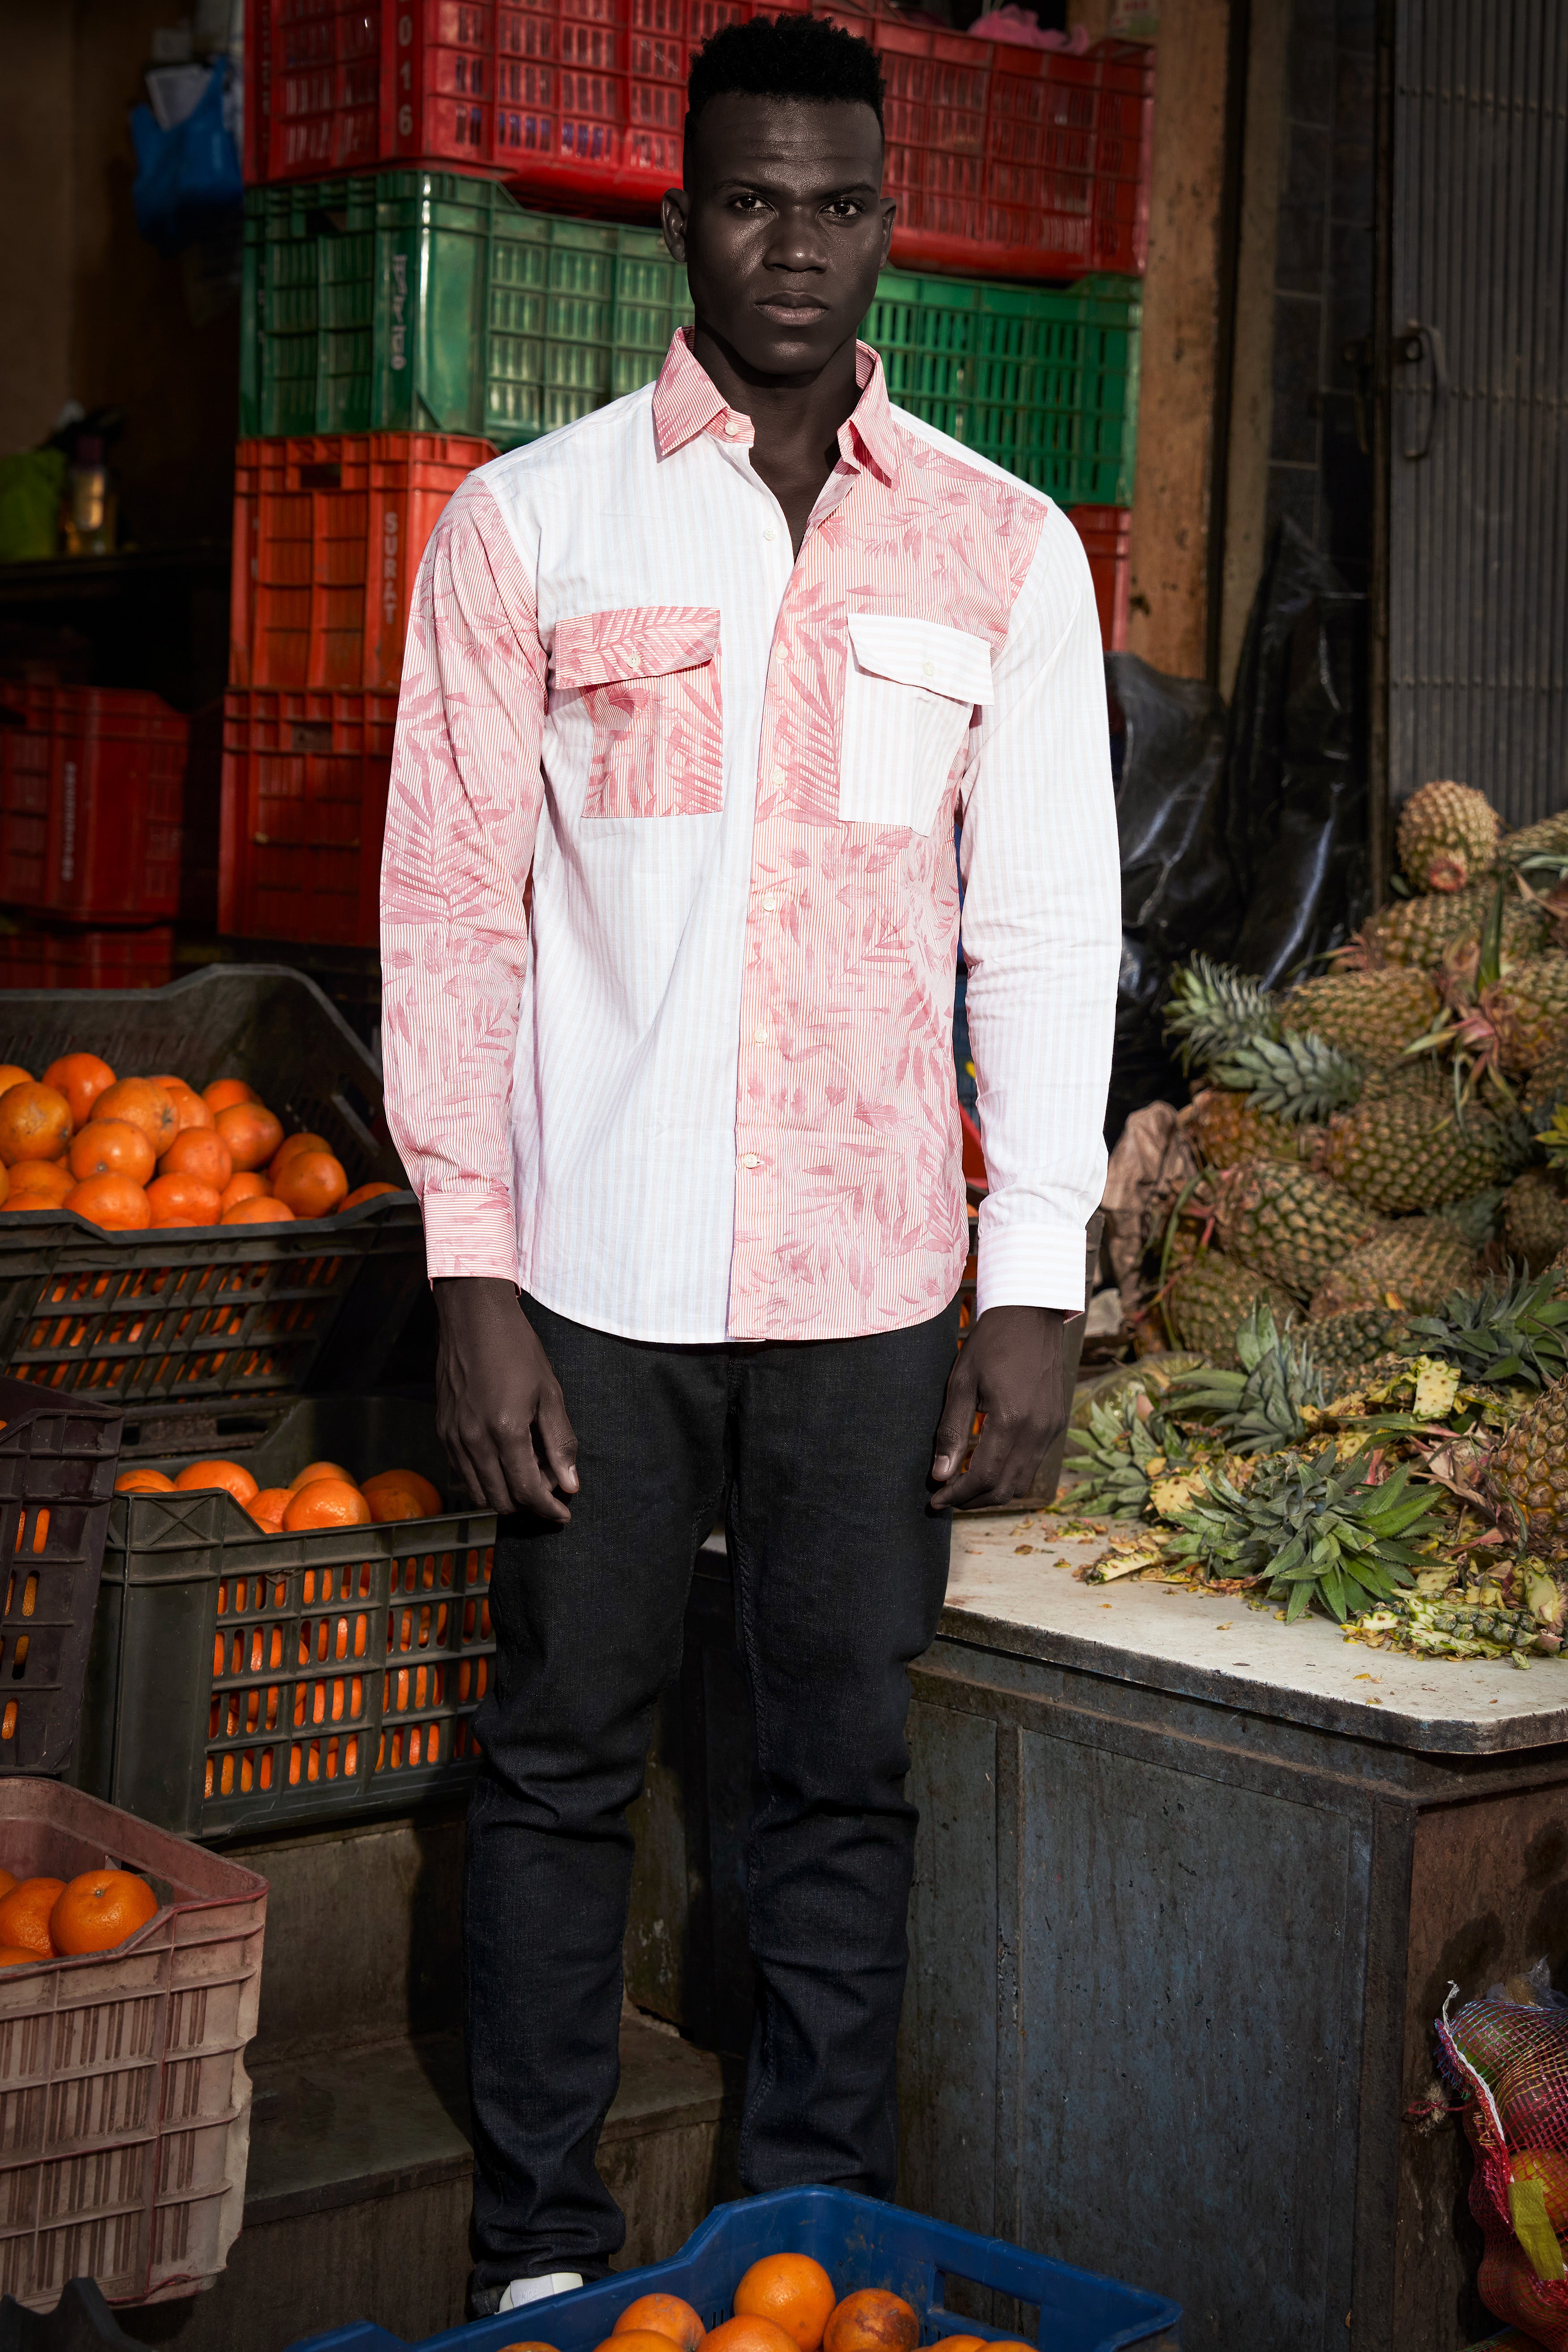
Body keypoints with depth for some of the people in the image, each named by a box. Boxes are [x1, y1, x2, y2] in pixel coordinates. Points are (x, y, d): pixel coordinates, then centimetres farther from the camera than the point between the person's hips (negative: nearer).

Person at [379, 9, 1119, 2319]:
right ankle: (540, 2253, 22)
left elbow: (1050, 925, 5)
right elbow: (452, 911, 0)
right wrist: (473, 1274, -6)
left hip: (874, 1276, 1)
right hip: (599, 1267, -1)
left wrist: (1035, 1286, -1)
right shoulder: (528, 520, 2)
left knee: (846, 1775, 9)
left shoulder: (1003, 547, 6)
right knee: (562, 1760, 8)